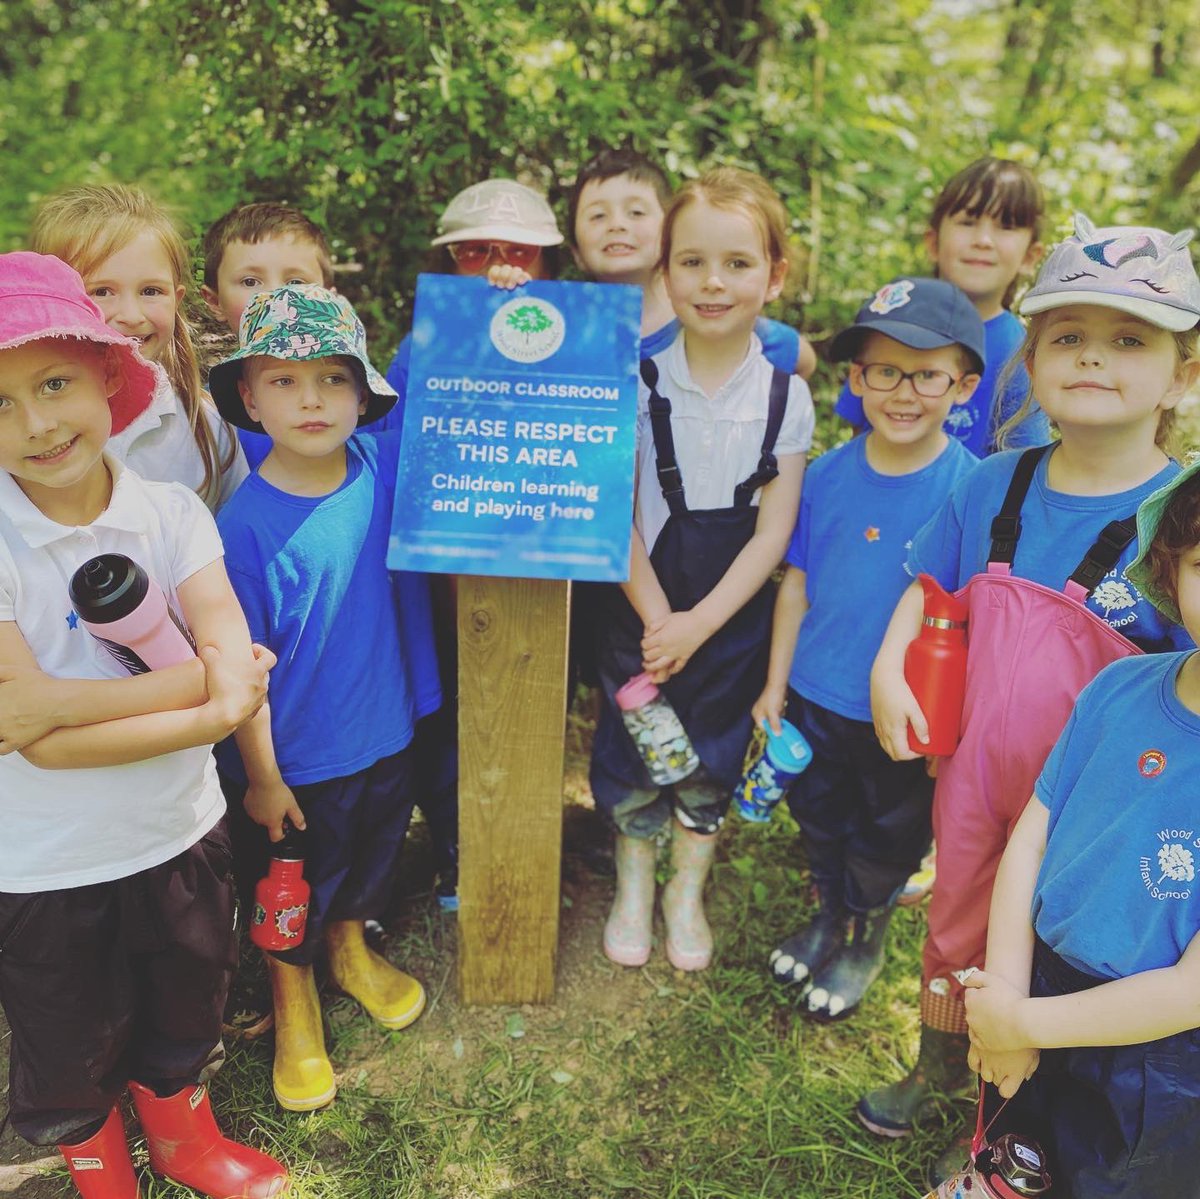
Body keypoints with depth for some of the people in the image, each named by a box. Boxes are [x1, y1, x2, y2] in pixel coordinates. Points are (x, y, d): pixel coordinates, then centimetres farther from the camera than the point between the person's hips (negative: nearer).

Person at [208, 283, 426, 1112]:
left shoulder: (380, 465, -13)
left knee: (370, 857, 28)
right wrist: (261, 777, -10)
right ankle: (294, 1006, 48)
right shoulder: (246, 523, -24)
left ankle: (352, 952, 58)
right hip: (295, 756, -4)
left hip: (383, 730, 4)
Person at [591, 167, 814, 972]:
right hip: (643, 609, 0)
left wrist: (700, 624, -15)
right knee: (632, 750, 13)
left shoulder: (787, 397, -7)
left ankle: (688, 894, 40)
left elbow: (773, 532, -8)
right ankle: (634, 889, 39)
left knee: (711, 761, 16)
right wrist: (657, 617, -16)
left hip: (733, 616, 1)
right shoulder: (639, 383, -10)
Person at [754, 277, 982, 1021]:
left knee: (887, 840, 18)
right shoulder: (828, 474, -7)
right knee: (819, 820, 23)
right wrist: (776, 684, 5)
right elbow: (798, 582, 2)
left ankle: (866, 939, 45)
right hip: (816, 697, 4)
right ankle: (830, 916, 50)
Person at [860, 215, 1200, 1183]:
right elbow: (929, 586, 10)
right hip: (973, 770, 4)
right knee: (957, 915, 23)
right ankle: (940, 1064, 52)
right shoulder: (992, 487, -4)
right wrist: (888, 669, -3)